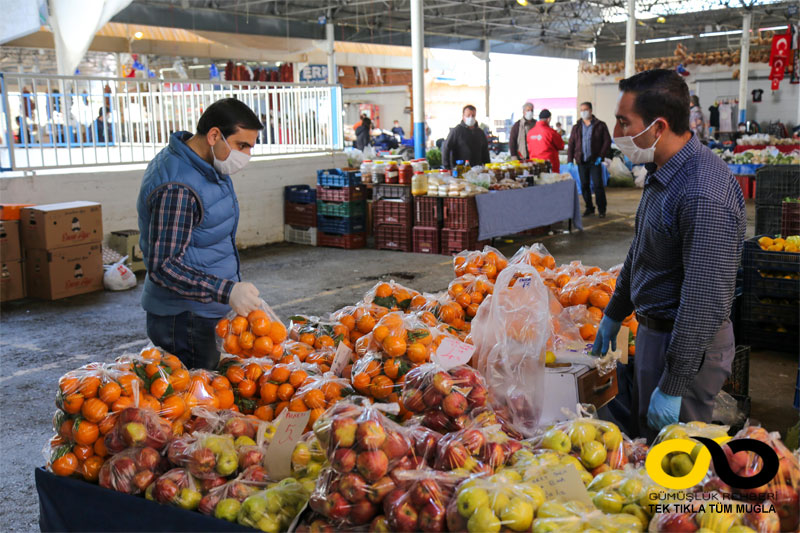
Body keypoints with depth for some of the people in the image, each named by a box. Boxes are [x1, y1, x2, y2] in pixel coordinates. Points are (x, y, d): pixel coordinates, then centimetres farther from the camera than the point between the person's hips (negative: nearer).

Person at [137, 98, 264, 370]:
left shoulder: (205, 165, 8)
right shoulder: (177, 189, -26)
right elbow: (163, 267, -28)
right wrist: (227, 291, -34)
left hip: (205, 313, 10)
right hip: (184, 321, -10)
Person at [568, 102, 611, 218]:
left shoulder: (600, 125, 2)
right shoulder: (576, 127, 11)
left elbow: (607, 141, -1)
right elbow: (571, 144, 10)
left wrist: (601, 156, -11)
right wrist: (570, 160, 0)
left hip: (595, 161, -4)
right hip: (581, 161, 4)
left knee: (598, 185, -5)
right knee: (584, 186, 6)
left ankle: (602, 209, 4)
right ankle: (589, 208, 17)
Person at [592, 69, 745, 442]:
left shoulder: (705, 197, -29)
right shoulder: (663, 172, 5)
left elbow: (705, 303, -29)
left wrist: (672, 387, -26)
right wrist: (614, 314, 26)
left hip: (687, 343, -10)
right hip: (654, 330, 10)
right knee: (642, 434, 22)